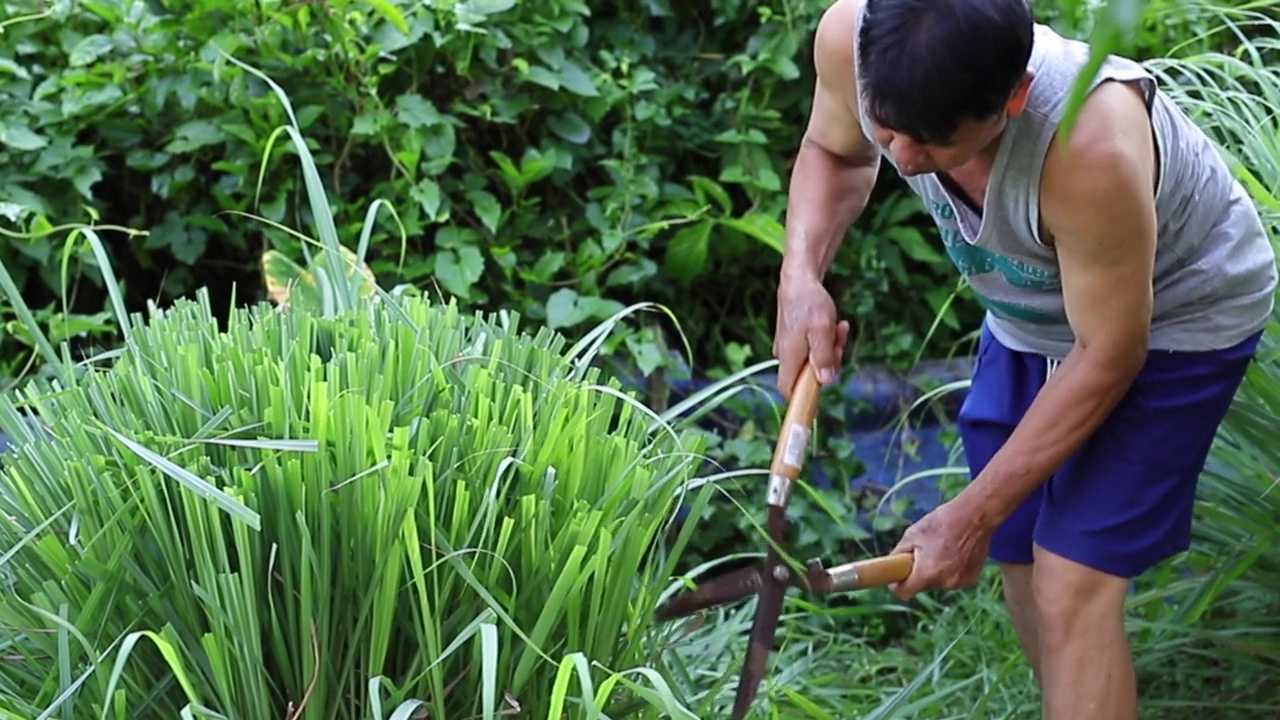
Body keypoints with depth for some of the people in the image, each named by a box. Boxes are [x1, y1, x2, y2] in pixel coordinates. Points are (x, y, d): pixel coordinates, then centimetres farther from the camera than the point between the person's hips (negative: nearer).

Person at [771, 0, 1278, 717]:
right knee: (1021, 564, 11)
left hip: (1173, 317, -6)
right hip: (1031, 314, 6)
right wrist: (801, 275, -21)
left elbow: (1109, 357, -27)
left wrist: (973, 516, -21)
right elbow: (834, 152, -1)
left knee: (1072, 586, -15)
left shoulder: (1090, 151, -43)